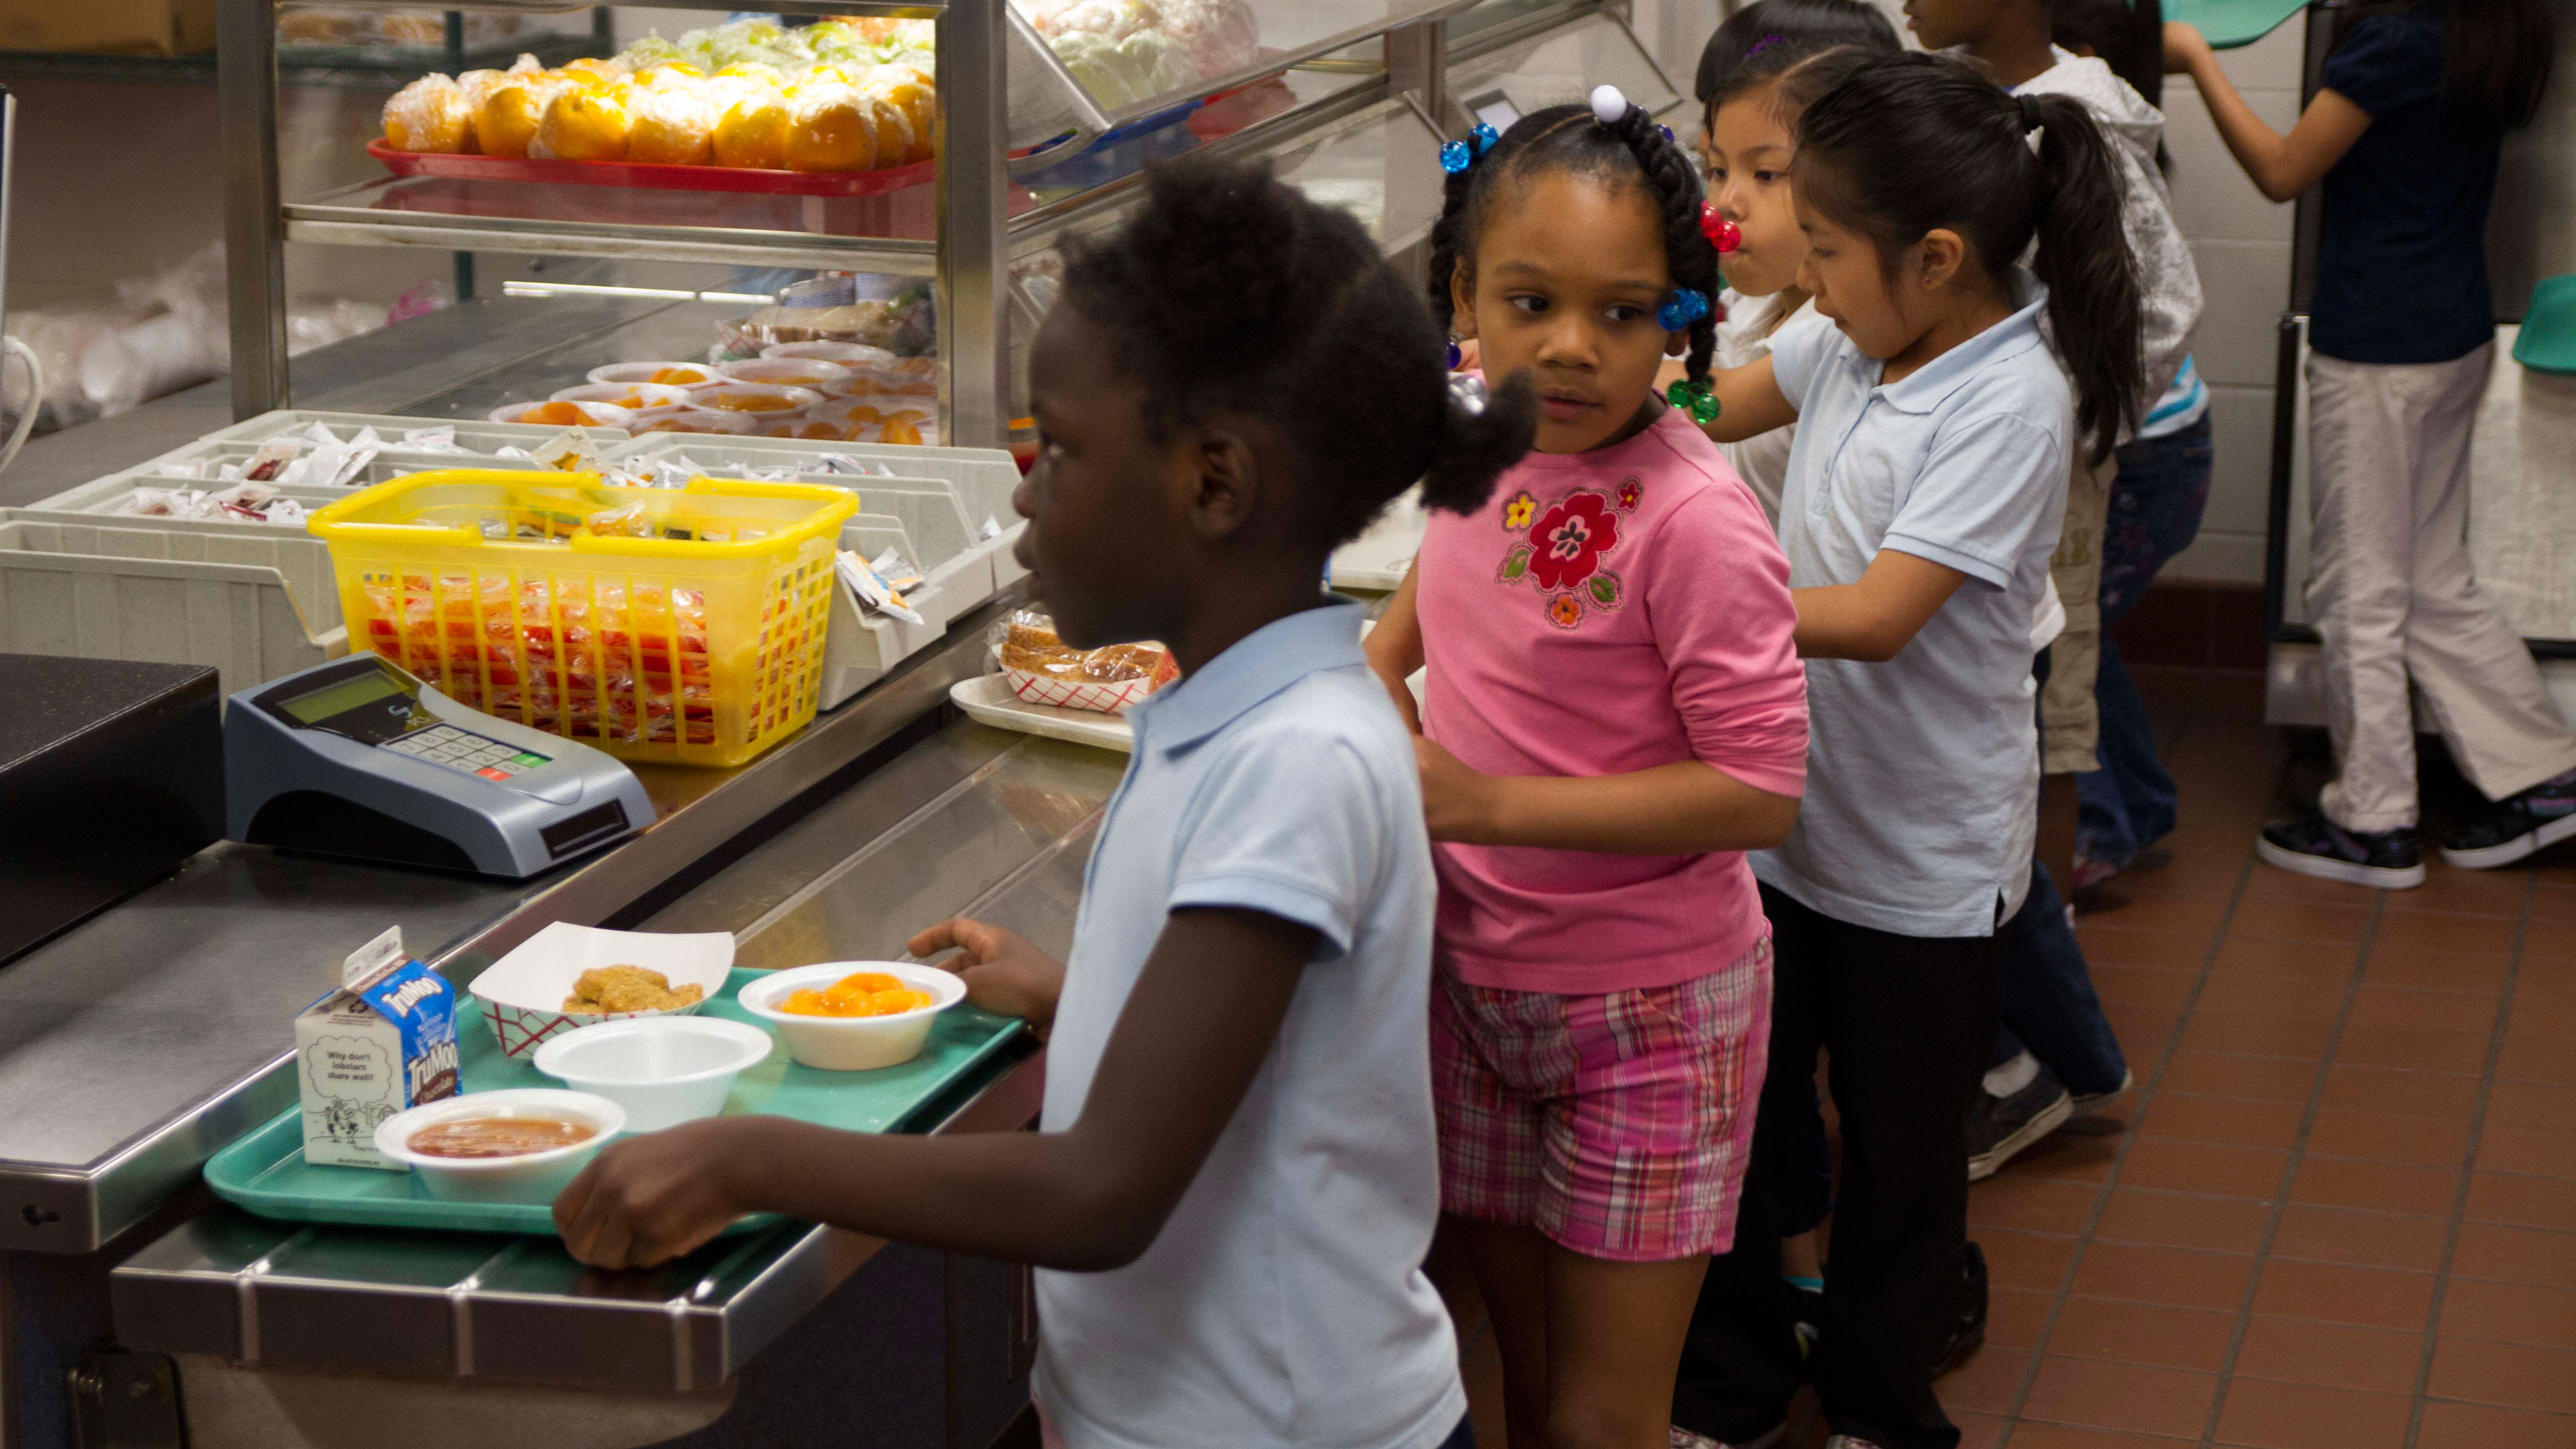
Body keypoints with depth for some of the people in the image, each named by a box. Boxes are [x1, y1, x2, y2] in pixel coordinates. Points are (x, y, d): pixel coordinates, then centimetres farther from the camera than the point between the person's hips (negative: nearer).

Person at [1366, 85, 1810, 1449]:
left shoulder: (1693, 519, -25)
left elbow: (1758, 792, -25)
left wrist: (1490, 802, -26)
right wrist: (1375, 672, 5)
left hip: (1644, 1008, -6)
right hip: (1477, 974, 6)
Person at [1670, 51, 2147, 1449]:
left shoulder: (2011, 403, -23)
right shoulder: (1852, 343, -2)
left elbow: (1879, 614, -28)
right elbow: (1704, 407, 15)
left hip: (1918, 850, -6)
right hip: (1784, 809, 6)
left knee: (1900, 1153, 13)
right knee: (1728, 1120, 14)